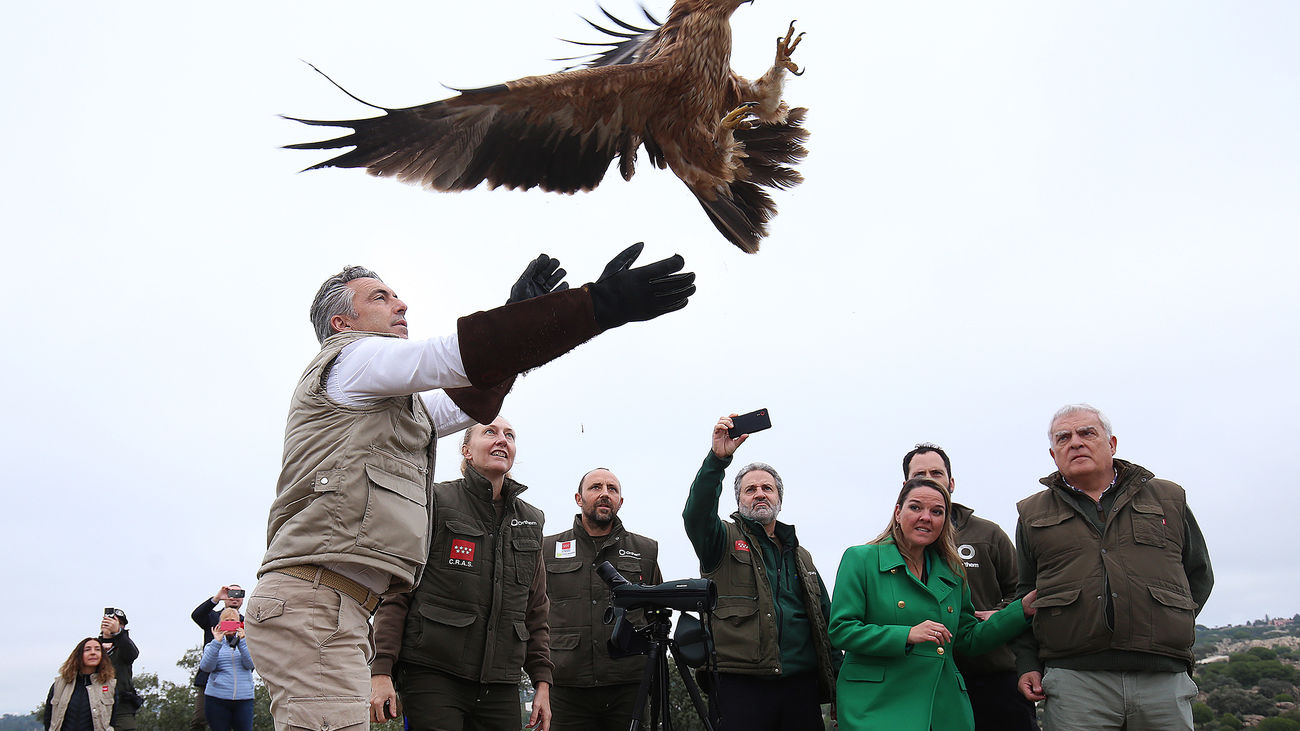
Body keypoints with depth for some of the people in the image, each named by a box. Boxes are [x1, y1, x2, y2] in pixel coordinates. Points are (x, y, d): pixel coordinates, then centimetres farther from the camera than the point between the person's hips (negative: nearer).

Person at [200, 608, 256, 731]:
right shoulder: (212, 645, 13)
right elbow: (206, 667, -6)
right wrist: (217, 642, -14)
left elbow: (249, 664, -3)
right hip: (217, 699, 0)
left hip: (244, 698, 0)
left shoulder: (246, 643, 15)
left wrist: (241, 641, -12)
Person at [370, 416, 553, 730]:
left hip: (501, 686, 5)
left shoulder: (530, 521, 16)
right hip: (433, 674, -4)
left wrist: (542, 681, 11)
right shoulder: (436, 502, 1)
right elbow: (395, 592, -3)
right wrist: (381, 670, -11)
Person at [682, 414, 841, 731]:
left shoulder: (801, 556, 22)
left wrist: (837, 682, 13)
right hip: (742, 688, -4)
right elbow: (696, 513, -15)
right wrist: (718, 458, -27)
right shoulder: (724, 541, 7)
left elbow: (825, 620, 21)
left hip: (801, 687, 4)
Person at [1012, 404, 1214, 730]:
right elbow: (1023, 595, 14)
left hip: (1164, 679, 1)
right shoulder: (1033, 514, 14)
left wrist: (1171, 628, 7)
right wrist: (1027, 664, 4)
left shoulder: (1169, 499, 15)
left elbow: (1199, 574, 20)